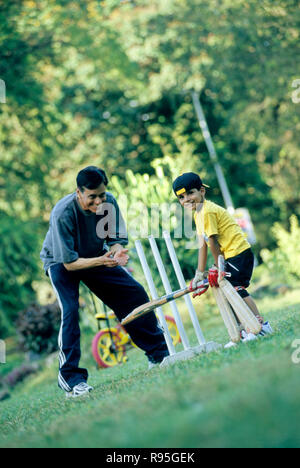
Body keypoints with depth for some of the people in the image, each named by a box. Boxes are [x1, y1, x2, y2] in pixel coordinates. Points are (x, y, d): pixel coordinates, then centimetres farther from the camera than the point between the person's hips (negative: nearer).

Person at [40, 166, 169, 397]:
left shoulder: (109, 202, -21)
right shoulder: (63, 214, -35)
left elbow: (116, 239, -12)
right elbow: (69, 263, -32)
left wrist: (117, 251, -37)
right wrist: (100, 261, -48)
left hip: (97, 257, 5)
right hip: (62, 262, -5)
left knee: (135, 293, 0)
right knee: (70, 310, -25)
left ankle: (159, 354, 17)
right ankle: (70, 378, -17)